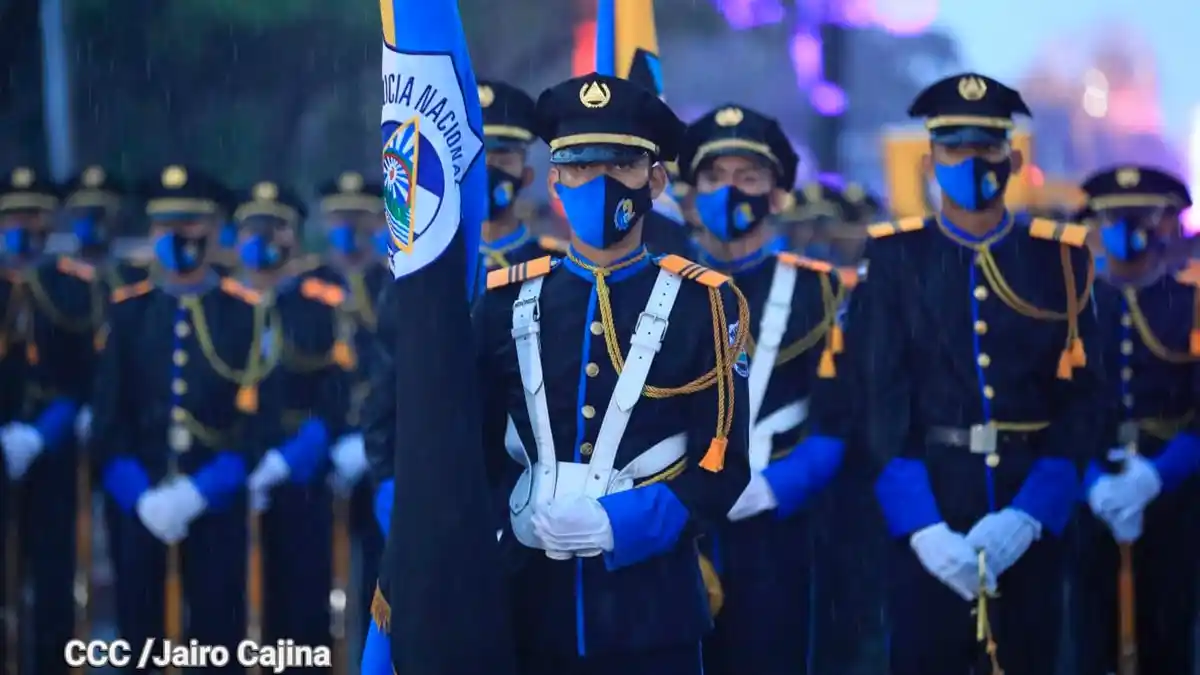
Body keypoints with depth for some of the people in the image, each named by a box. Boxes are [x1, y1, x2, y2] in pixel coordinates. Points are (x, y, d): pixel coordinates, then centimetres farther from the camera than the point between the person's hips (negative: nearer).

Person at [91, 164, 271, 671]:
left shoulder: (248, 312, 1)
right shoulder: (128, 311, 9)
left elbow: (258, 419, -5)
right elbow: (109, 418, 5)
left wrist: (197, 494, -13)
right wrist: (140, 496, -9)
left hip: (217, 510, -2)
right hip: (138, 507, 2)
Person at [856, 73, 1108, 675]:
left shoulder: (1059, 259, 5)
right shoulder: (895, 259, 2)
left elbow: (1083, 402, 0)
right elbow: (881, 401, -4)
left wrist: (1029, 513, -12)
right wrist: (921, 525, -16)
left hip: (1031, 515, 1)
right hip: (926, 510, -1)